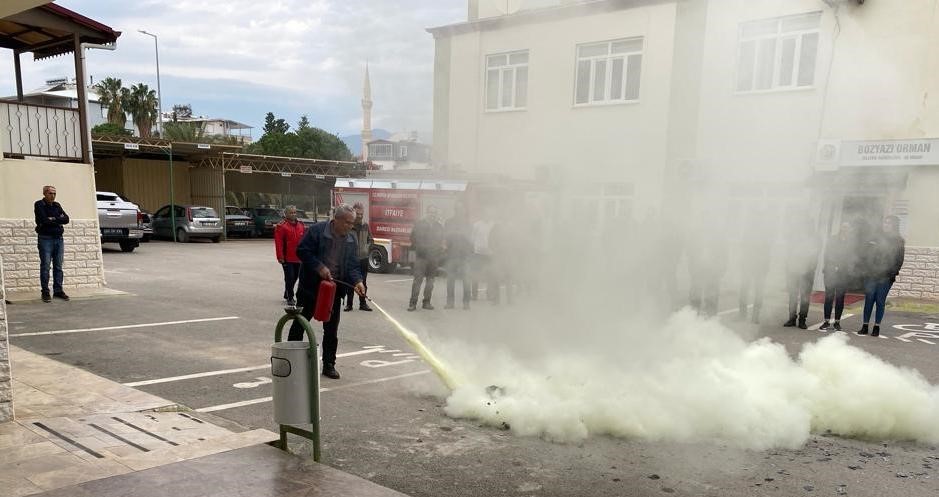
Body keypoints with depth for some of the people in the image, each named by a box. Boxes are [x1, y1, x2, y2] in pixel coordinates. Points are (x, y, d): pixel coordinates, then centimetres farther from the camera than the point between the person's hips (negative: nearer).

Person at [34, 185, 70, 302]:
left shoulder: (57, 205, 14)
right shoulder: (39, 205, -2)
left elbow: (66, 219, 2)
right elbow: (44, 220, -16)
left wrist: (53, 219, -10)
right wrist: (59, 220, -6)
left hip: (59, 239, 5)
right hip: (45, 239, -5)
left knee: (58, 266, 7)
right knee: (45, 266, -4)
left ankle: (58, 290, 12)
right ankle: (45, 292, 2)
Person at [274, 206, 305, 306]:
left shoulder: (301, 226, 11)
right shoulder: (281, 226, -8)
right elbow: (279, 243, -12)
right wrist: (280, 257, -16)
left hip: (298, 258, 6)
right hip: (287, 258, -6)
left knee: (295, 277, 15)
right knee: (289, 277, -6)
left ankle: (287, 294, 32)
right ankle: (290, 298, 3)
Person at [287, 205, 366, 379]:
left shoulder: (351, 240, 2)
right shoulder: (317, 230, -13)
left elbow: (352, 265, 1)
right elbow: (302, 250, -12)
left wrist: (357, 281, -18)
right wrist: (319, 267, -22)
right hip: (311, 286, -4)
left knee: (331, 329, 7)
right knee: (299, 324, 6)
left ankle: (329, 365, 17)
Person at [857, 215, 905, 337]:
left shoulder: (899, 241, 4)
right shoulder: (876, 237, 8)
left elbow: (899, 260, 2)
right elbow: (864, 253, 8)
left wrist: (893, 273, -9)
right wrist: (868, 267, -6)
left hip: (886, 277, -1)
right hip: (871, 274, 1)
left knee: (880, 301, 0)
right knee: (869, 299, 0)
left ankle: (876, 327, 7)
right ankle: (865, 326, 5)